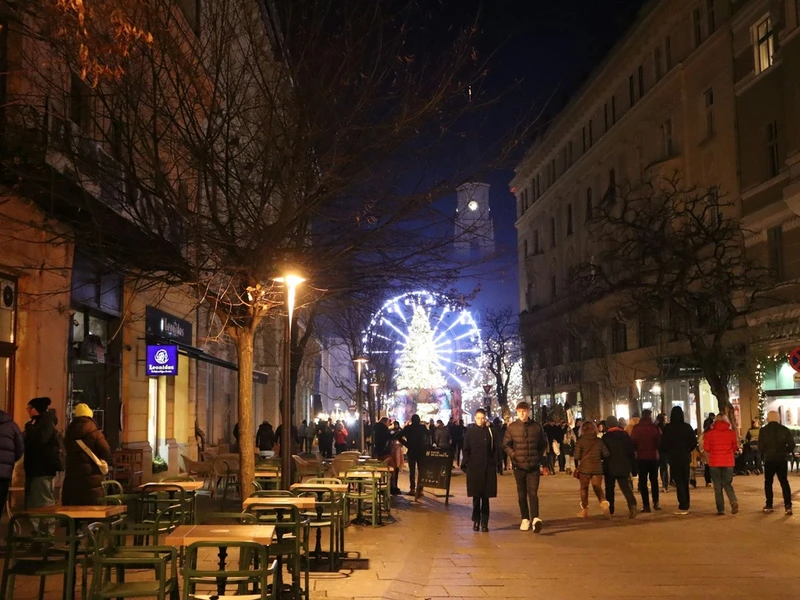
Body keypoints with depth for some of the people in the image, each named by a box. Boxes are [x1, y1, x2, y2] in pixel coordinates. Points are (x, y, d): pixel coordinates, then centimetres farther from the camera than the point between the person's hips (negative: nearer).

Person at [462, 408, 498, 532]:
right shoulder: (470, 432, 4)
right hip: (474, 468, 0)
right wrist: (466, 464, -4)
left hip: (488, 468, 0)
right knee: (476, 496, 3)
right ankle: (476, 521, 12)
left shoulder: (490, 432, 4)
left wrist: (494, 463, -4)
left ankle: (484, 522, 6)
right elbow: (466, 450, 4)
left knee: (485, 497, 2)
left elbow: (496, 449, 5)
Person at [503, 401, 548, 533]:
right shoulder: (512, 427, 0)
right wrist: (513, 455, -6)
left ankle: (535, 518, -20)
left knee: (533, 492, -11)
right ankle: (525, 519, 16)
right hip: (518, 465, 1)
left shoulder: (537, 427, 0)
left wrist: (538, 456, 3)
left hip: (534, 466, -1)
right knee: (522, 494, 8)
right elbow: (506, 444, 7)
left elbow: (544, 443, 12)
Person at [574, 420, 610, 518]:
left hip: (584, 468, -2)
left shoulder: (580, 441, -8)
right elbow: (606, 454, 1)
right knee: (598, 488, 10)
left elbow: (577, 457, -9)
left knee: (584, 489, 13)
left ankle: (585, 510, 19)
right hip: (597, 468, 2)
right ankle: (604, 503, -15)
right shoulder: (599, 440, -1)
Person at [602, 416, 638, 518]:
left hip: (610, 467, -2)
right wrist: (633, 468, 7)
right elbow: (632, 452, 2)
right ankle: (632, 503, -26)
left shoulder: (606, 437, -9)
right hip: (624, 467, 2)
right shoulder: (625, 435, 1)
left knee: (609, 489, 12)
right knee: (625, 487, 0)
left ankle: (610, 510, 15)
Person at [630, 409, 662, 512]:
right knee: (654, 480, 18)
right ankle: (655, 502, 13)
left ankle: (646, 505, -2)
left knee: (643, 481, 4)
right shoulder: (655, 427, -6)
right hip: (653, 457, 1)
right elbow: (660, 442, -6)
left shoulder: (636, 428, -6)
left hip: (641, 457, -1)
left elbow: (632, 443, -6)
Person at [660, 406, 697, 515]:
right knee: (685, 481, 13)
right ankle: (685, 506, 17)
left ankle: (683, 507, -4)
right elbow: (694, 442, -1)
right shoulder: (687, 427, -4)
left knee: (679, 482, 1)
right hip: (685, 457, 3)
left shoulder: (667, 428, -11)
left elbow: (663, 444, -9)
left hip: (674, 458, -3)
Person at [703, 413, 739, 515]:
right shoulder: (731, 432, -3)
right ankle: (734, 501, -10)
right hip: (728, 462, 2)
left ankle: (721, 509, 5)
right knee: (727, 484, 15)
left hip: (714, 462, -2)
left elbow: (706, 447, -4)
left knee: (717, 486, 8)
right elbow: (735, 447, 5)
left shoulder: (710, 433, -8)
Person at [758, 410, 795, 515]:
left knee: (768, 482, 12)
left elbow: (760, 447, -10)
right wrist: (785, 452, 13)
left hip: (769, 460, -1)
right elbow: (791, 445, -4)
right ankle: (788, 505, -2)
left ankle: (769, 505, 11)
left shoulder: (763, 430, -8)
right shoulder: (785, 430, -3)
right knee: (784, 482, 8)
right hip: (782, 459, 1)